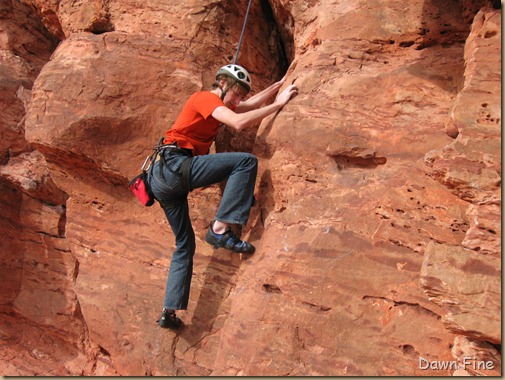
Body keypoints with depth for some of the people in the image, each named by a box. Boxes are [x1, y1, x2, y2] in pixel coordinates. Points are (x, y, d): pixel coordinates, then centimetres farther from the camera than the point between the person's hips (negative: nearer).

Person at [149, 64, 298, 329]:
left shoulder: (213, 103, 27)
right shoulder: (205, 98, -2)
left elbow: (250, 105, 35)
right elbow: (239, 122, -19)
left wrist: (280, 84, 31)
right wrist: (278, 103, -11)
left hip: (162, 178, 10)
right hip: (174, 165, -10)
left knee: (184, 245, 14)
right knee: (246, 161, -17)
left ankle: (170, 311, 14)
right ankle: (220, 229, -23)